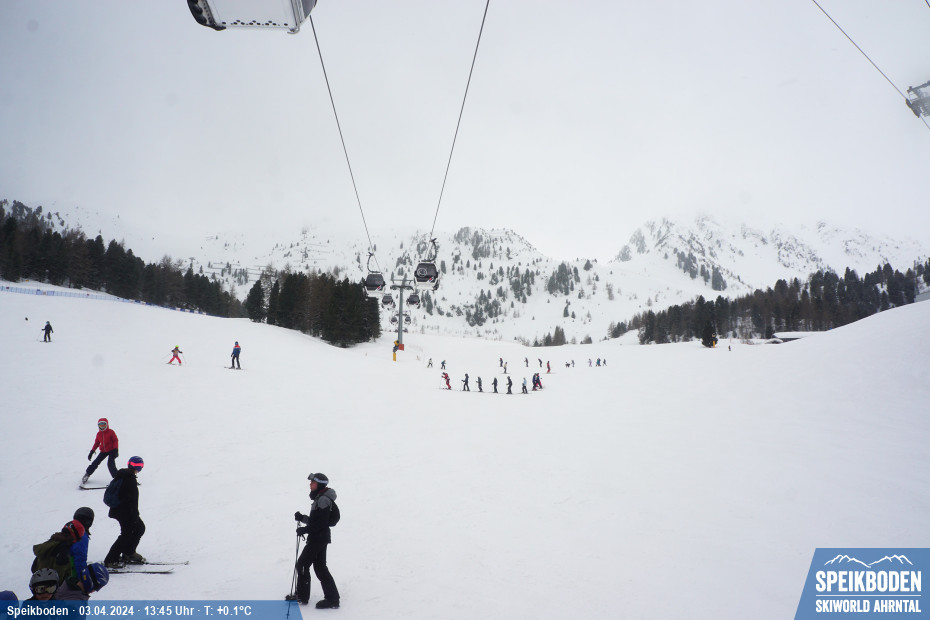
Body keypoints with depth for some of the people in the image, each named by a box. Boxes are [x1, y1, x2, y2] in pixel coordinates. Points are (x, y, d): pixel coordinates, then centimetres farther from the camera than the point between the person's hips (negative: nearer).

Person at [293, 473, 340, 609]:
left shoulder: (323, 500, -18)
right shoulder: (319, 498, 15)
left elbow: (321, 523, -23)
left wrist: (305, 530, -18)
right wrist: (302, 518, 9)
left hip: (318, 538, -10)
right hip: (320, 538, 10)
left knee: (302, 564, 0)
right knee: (320, 567, 12)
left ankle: (302, 596, 10)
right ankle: (332, 598, 15)